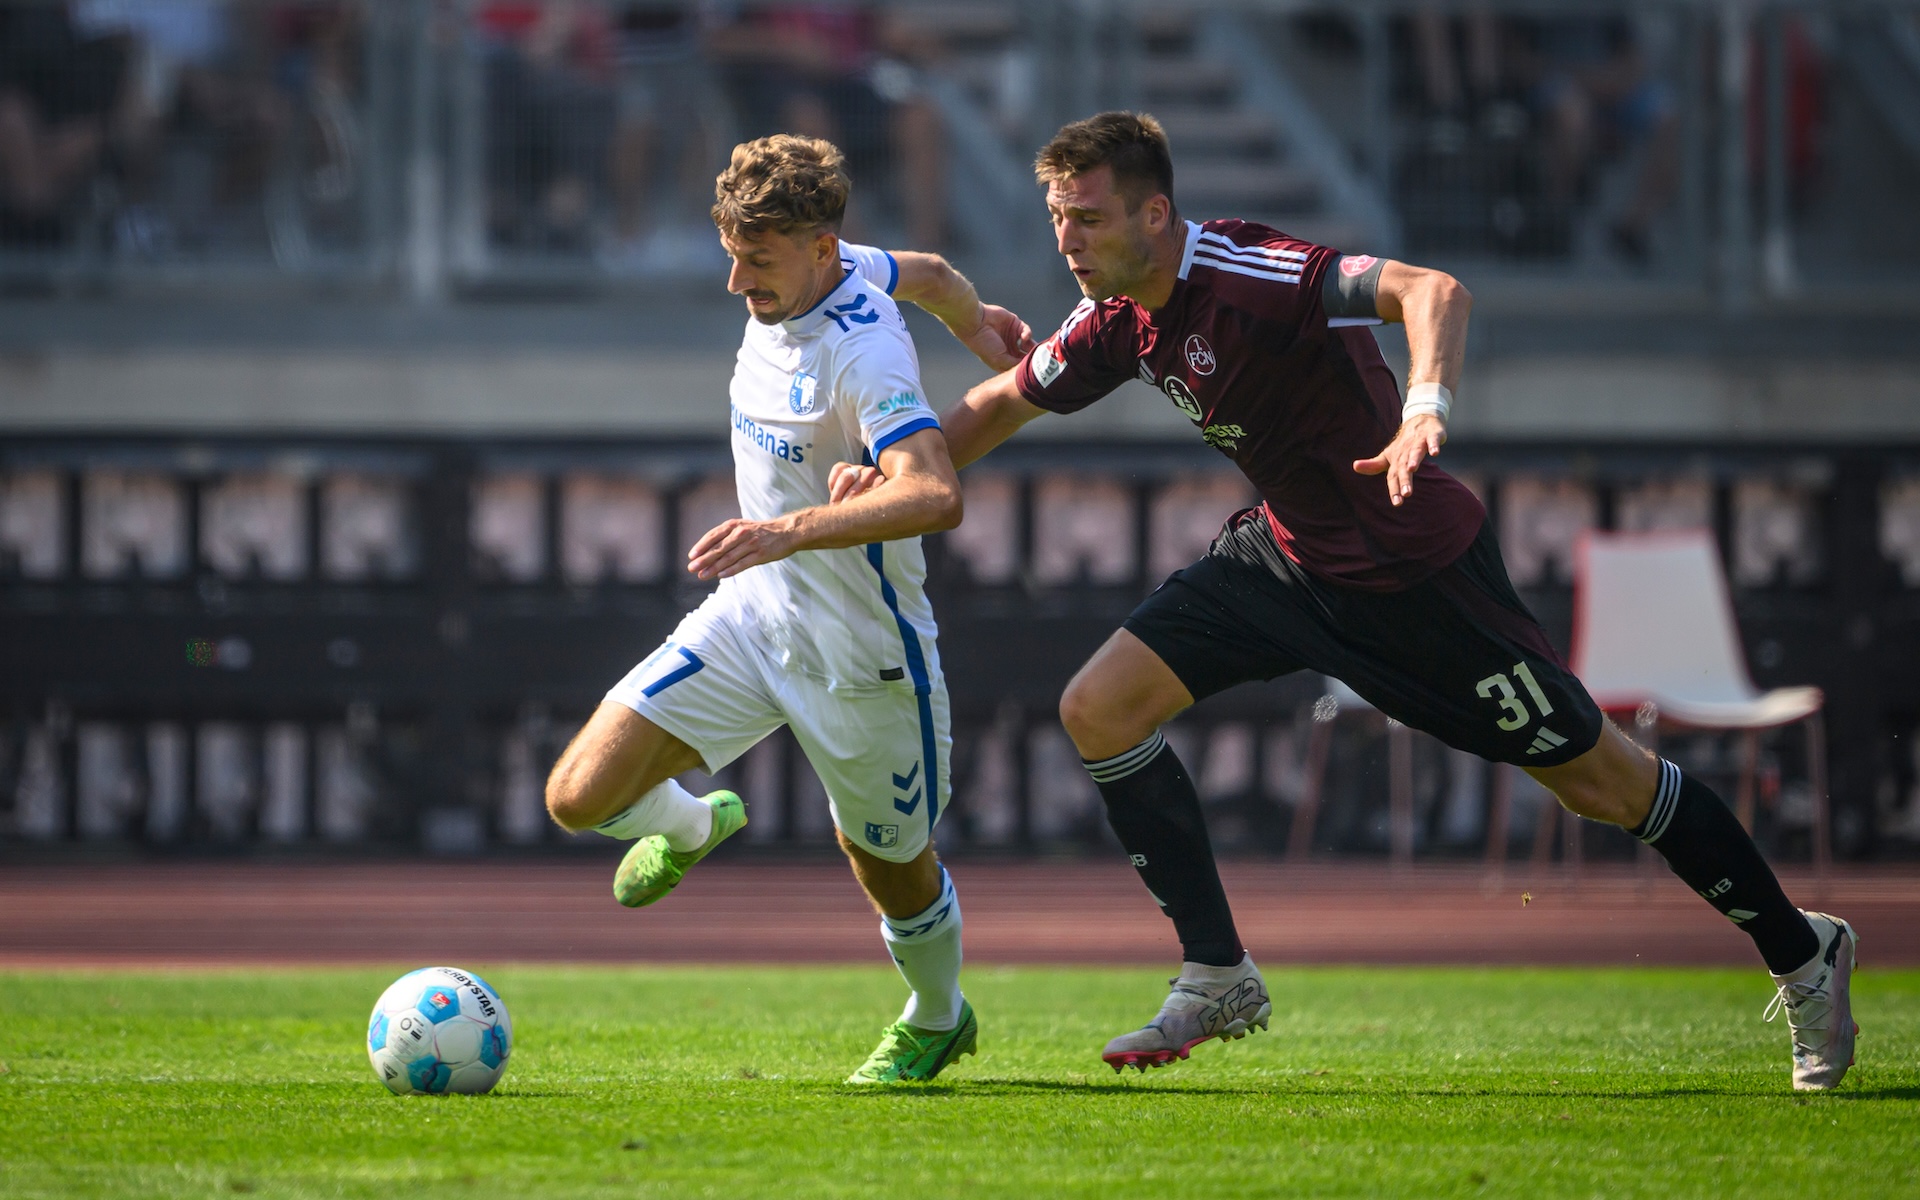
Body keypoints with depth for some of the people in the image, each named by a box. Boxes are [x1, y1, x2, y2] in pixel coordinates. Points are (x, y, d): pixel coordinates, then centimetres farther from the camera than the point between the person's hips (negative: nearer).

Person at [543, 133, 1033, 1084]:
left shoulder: (864, 355, -30)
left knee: (893, 873, 15)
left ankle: (937, 1020, 48)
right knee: (580, 796, -7)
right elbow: (926, 274, 16)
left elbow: (933, 496, -46)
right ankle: (691, 826, 29)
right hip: (750, 614, 7)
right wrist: (971, 321, 37)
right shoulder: (805, 275, -6)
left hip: (859, 651, -7)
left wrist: (792, 529, -56)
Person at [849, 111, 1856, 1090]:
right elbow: (1002, 404, 15)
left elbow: (1432, 291, -41)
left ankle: (1800, 953, 19)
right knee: (1099, 709, -5)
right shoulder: (1119, 321, -3)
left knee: (1596, 778, 0)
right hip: (1289, 556, 8)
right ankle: (1217, 980, 4)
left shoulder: (1245, 275, -28)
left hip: (1412, 564, -8)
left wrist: (1425, 409, -59)